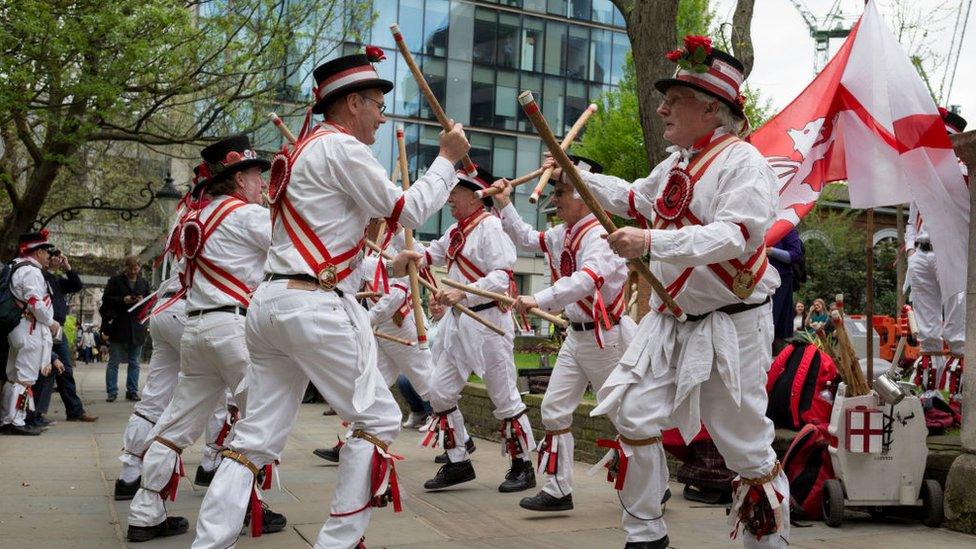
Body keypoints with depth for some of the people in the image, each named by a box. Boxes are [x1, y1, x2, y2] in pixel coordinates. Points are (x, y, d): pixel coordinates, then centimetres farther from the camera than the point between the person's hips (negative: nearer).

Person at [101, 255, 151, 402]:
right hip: (117, 327, -3)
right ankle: (111, 392, 5)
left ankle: (132, 391, 14)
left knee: (134, 363, 7)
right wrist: (123, 300, -17)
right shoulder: (115, 281, 1)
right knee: (114, 362, 0)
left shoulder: (144, 283, 12)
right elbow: (106, 299, -4)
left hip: (137, 328, 3)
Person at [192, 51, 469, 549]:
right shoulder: (341, 148, -6)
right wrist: (447, 159, 6)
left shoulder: (305, 151, 23)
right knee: (377, 418, 2)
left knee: (257, 434, 8)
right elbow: (406, 211, -4)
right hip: (314, 307, -9)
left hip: (269, 302, 9)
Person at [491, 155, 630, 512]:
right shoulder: (562, 235, 8)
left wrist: (539, 300, -45)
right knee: (554, 409, 5)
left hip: (604, 336, -9)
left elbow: (587, 279, -37)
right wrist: (504, 204, 13)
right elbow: (526, 239, 23)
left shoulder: (599, 235, -21)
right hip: (576, 335, 9)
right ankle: (558, 490, 11)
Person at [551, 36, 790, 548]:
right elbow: (635, 200, 32)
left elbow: (738, 235, -29)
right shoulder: (676, 163, 12)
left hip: (730, 327, -7)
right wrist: (579, 176, 25)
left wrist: (653, 242, -35)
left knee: (746, 444, 0)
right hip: (670, 320, 8)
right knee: (633, 415, 1)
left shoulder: (742, 161, -14)